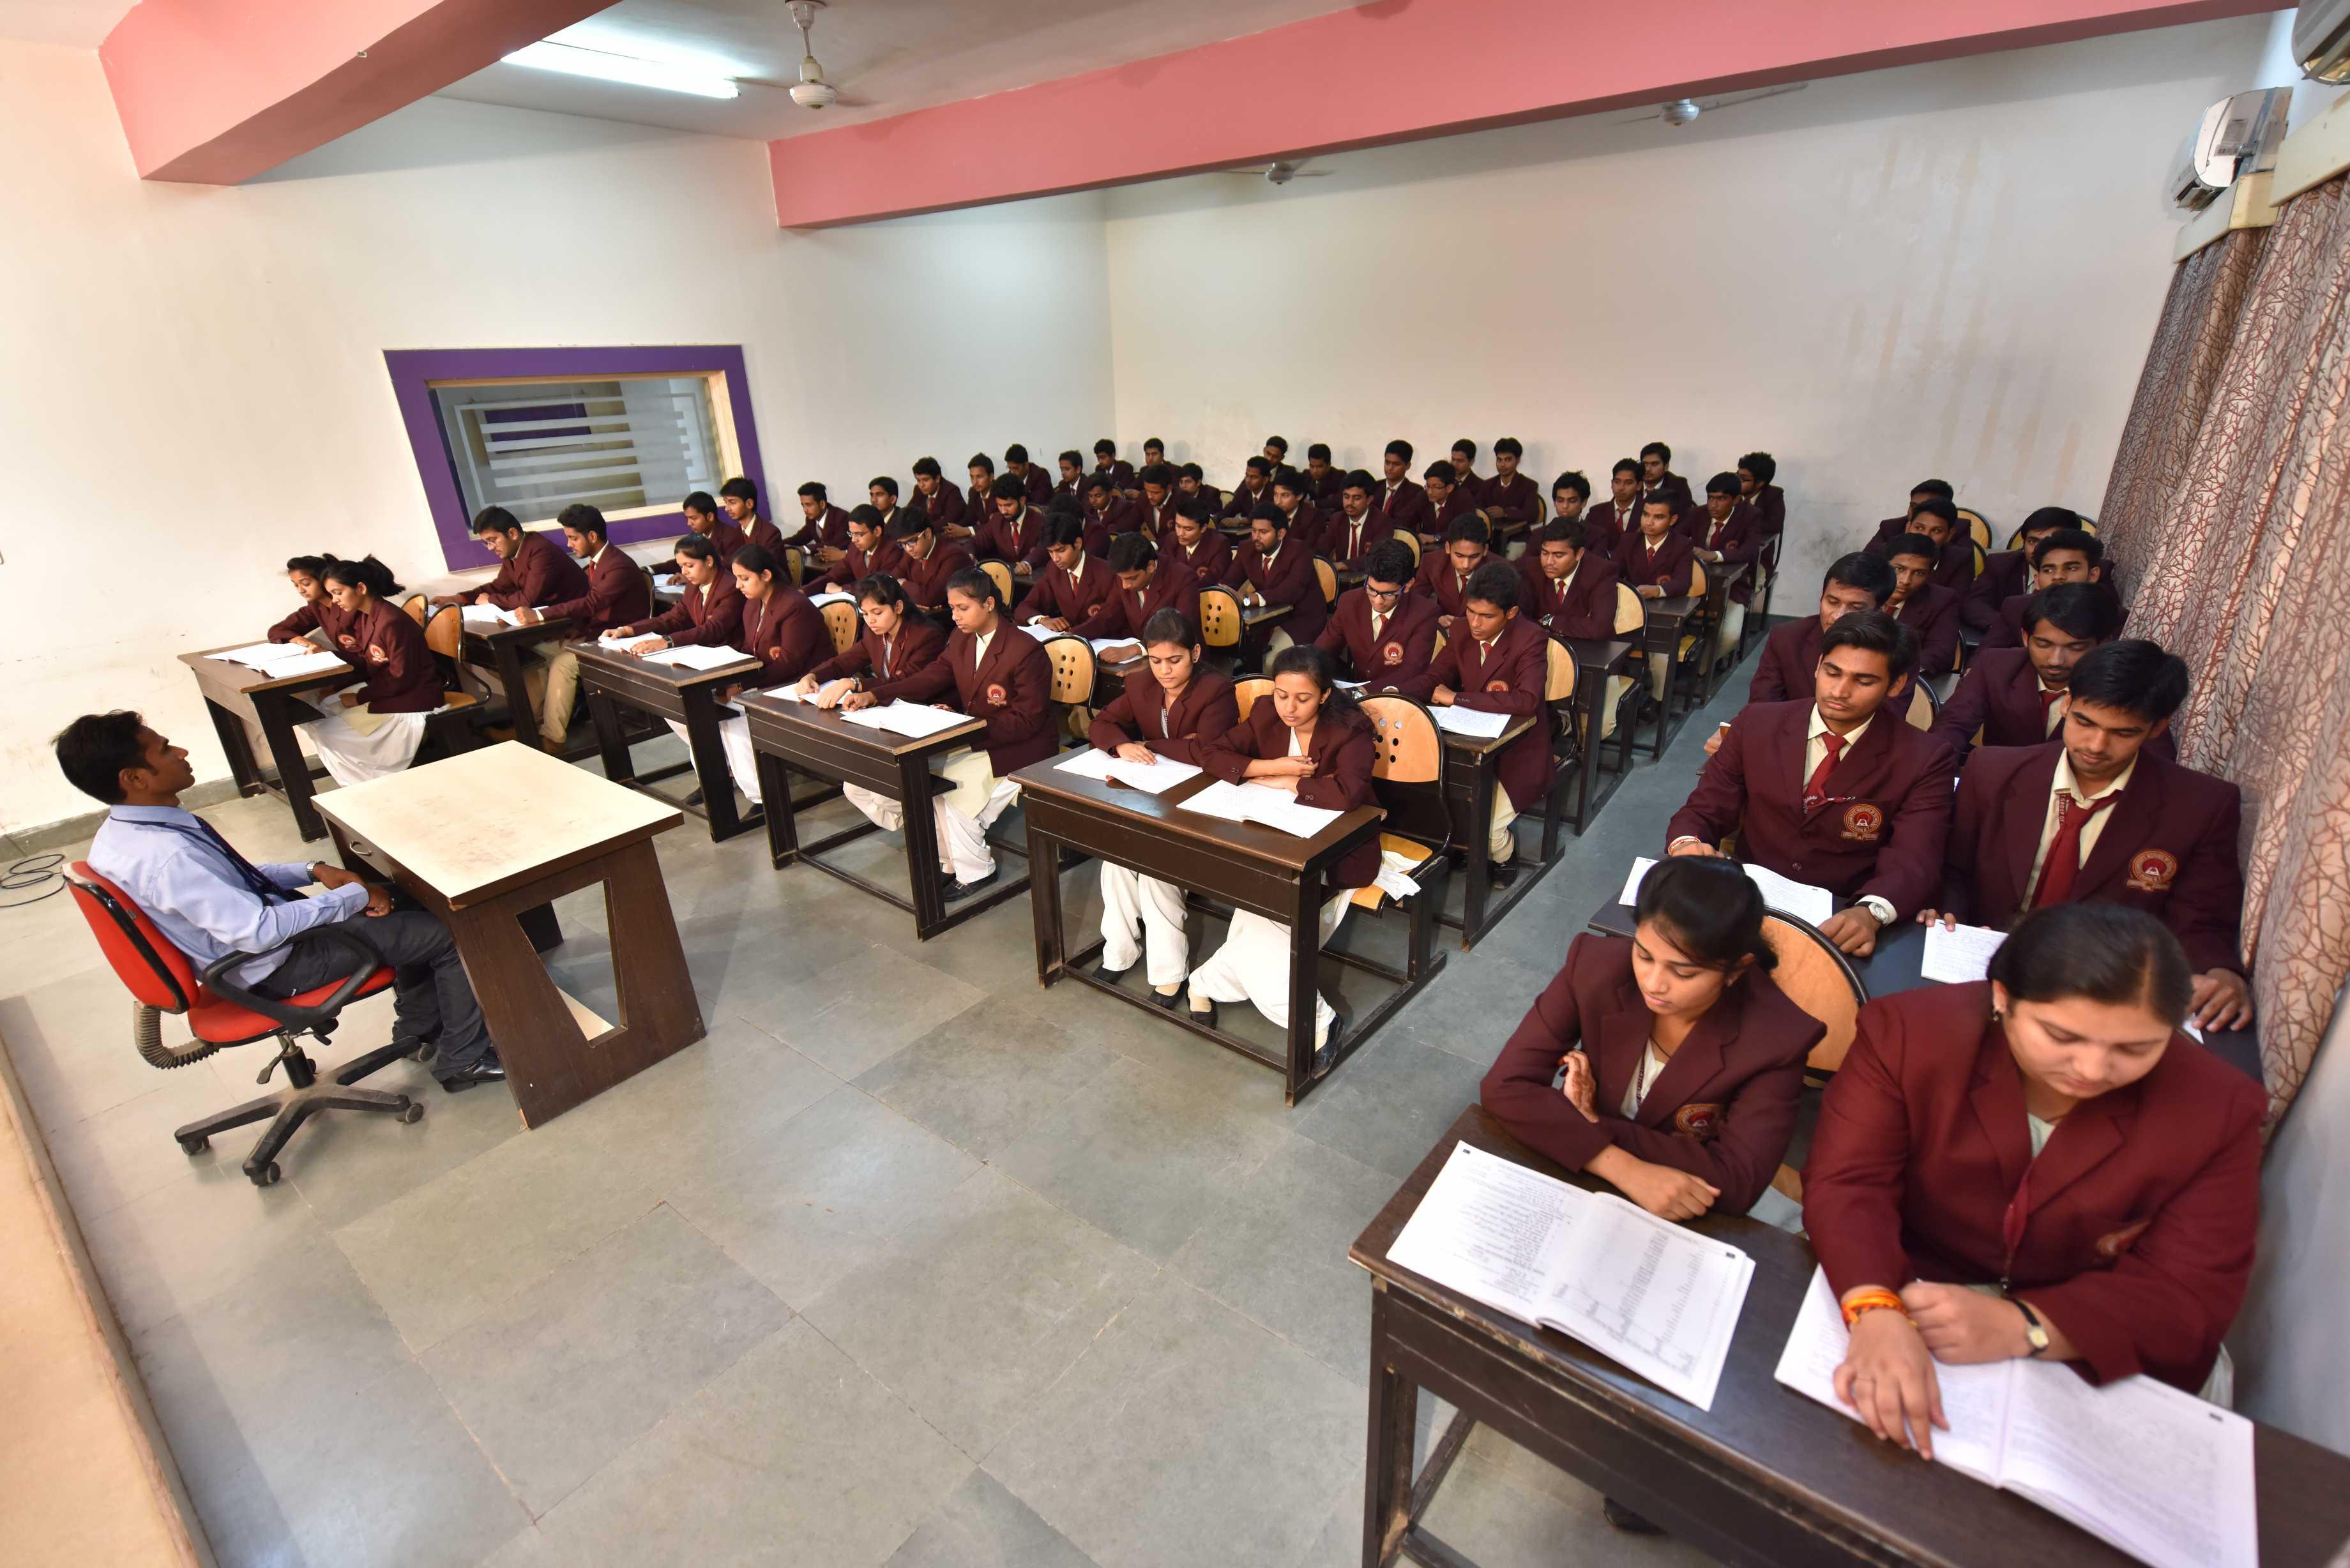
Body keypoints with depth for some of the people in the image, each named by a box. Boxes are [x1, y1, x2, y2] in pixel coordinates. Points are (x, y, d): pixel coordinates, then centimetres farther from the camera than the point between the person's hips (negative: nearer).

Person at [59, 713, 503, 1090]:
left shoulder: (123, 831, 0)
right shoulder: (165, 857, -32)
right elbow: (257, 932, -32)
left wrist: (313, 871, 1)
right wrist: (354, 896, -23)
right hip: (275, 966, -10)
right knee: (451, 933, -9)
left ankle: (417, 1027, 30)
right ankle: (464, 1060, 8)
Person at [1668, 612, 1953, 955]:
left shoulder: (1923, 760, -1)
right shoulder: (1757, 723, 3)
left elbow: (1913, 862, -12)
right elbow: (1702, 812, 3)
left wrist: (1871, 913, -35)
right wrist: (1686, 845, -22)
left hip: (1840, 924, -1)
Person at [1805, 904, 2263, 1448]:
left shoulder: (2216, 1109, -10)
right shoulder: (1908, 1031, -16)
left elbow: (2189, 1297, -13)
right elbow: (1845, 1186, -20)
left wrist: (2019, 1326, -30)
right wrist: (1878, 1313, -39)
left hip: (2095, 1361, 5)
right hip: (1911, 1298, -4)